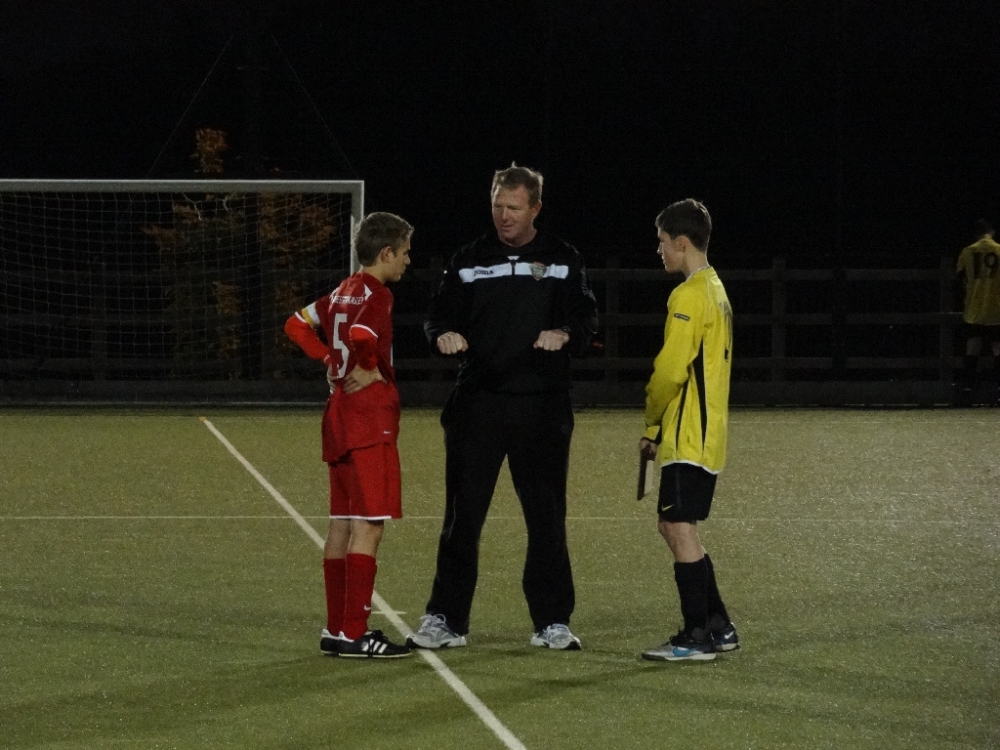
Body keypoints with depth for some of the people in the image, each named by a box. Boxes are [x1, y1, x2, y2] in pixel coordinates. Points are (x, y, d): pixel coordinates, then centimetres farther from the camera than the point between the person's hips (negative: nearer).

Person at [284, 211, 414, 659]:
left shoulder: (343, 291, 14)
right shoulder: (376, 294, -12)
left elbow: (297, 325, 20)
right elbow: (361, 337, -31)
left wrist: (331, 361, 13)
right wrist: (370, 371, -13)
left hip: (339, 412, 10)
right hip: (369, 413, -10)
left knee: (342, 525, 11)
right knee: (368, 527, -9)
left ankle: (335, 630, 14)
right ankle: (354, 634, -12)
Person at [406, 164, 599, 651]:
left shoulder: (563, 262, 5)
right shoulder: (469, 262, 7)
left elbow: (587, 319, 4)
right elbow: (438, 317, 8)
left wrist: (566, 333, -17)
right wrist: (443, 336, -15)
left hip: (542, 409, 0)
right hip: (477, 405, 0)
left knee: (547, 517, 5)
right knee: (463, 515, 0)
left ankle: (551, 621, 13)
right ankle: (446, 620, 6)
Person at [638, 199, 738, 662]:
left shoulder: (689, 296, -14)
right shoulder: (716, 290, 17)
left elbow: (671, 370, -19)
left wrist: (652, 420, -2)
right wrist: (657, 429, 17)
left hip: (687, 437, -10)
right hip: (706, 435, 10)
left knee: (680, 528, -7)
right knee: (675, 528, 15)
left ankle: (697, 636, -6)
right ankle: (719, 628, 18)